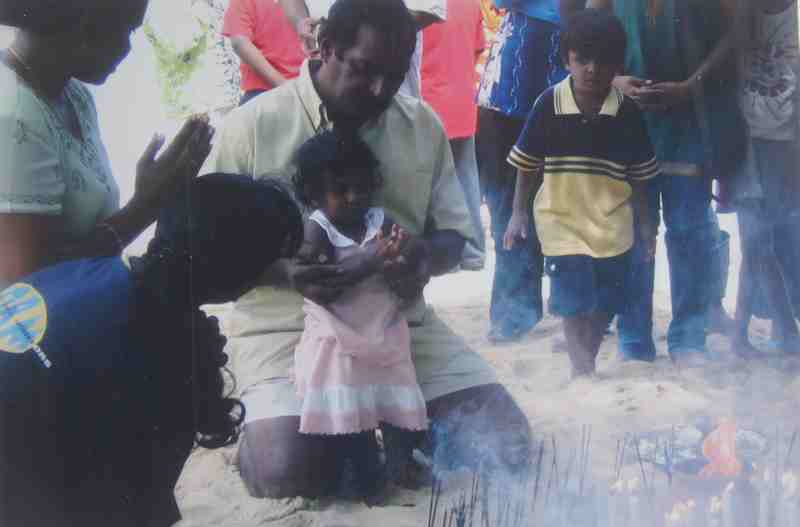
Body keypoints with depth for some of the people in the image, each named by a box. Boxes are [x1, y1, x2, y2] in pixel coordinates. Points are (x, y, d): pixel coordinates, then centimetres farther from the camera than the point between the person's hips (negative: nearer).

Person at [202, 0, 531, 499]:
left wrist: (426, 259, -15)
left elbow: (453, 234, 11)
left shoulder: (423, 125, 6)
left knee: (508, 443, -11)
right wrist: (284, 271, -23)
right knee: (289, 471, -29)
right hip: (288, 326, -3)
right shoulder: (253, 124, -6)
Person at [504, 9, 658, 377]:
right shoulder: (549, 105, -11)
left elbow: (638, 176, 3)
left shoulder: (627, 113, -8)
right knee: (574, 303, -7)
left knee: (604, 305, 9)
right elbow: (527, 165, 0)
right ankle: (583, 373, -2)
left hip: (612, 222, 2)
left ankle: (586, 368, 26)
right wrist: (518, 214, 1)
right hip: (562, 219, -2)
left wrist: (645, 223, 6)